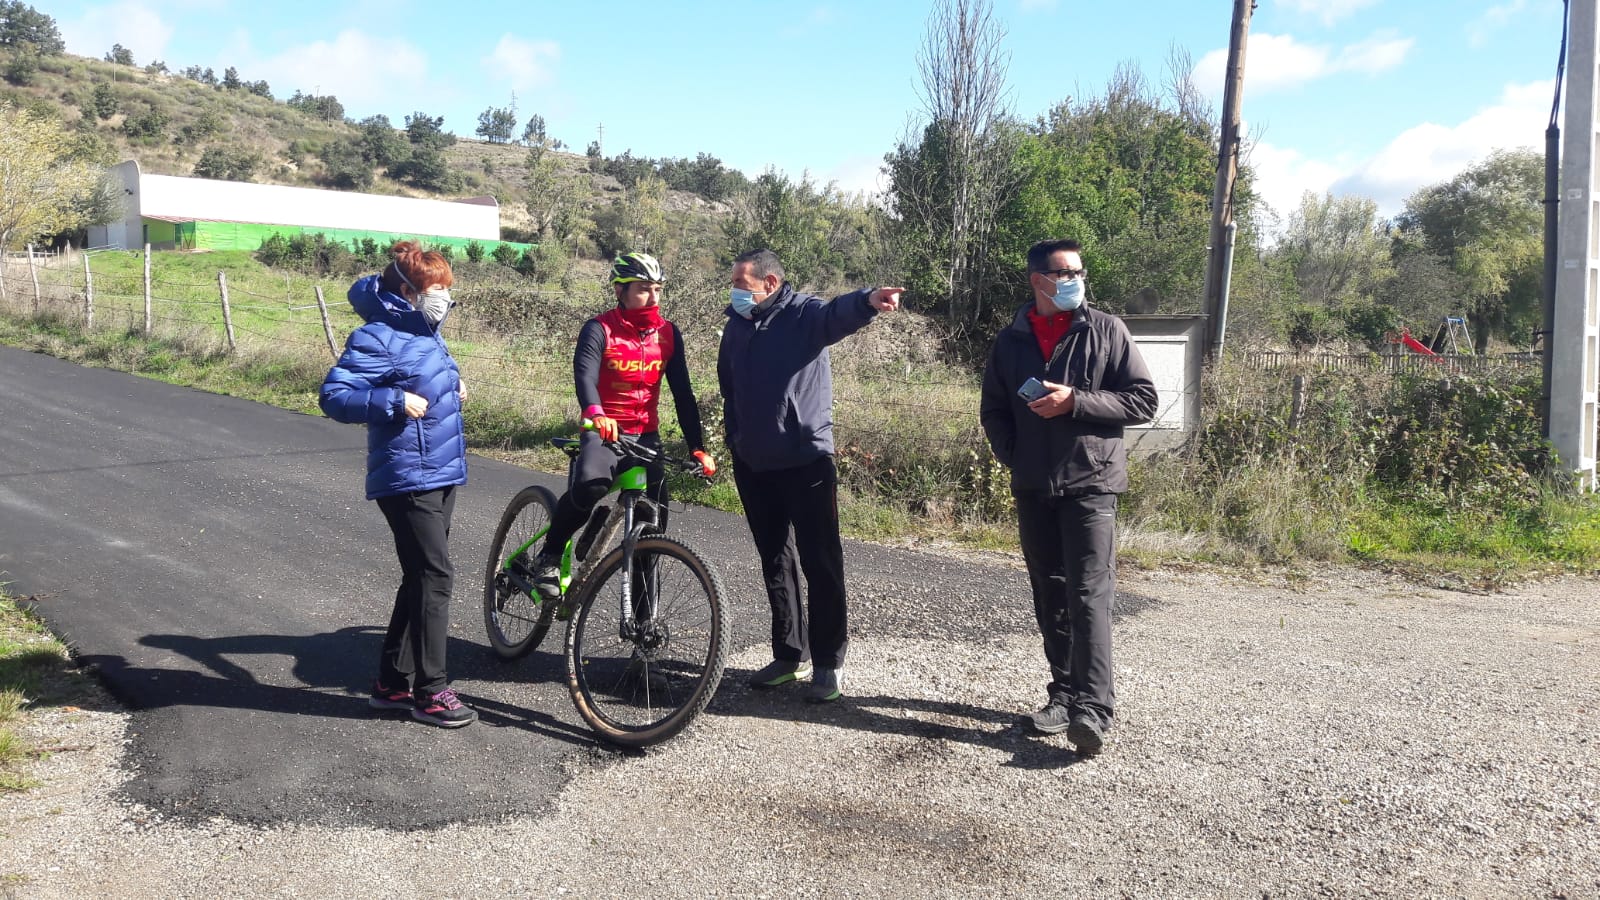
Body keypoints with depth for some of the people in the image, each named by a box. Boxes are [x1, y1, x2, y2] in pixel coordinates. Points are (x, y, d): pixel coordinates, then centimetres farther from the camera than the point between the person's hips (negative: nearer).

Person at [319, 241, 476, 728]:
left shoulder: (423, 332, 12)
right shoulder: (378, 338, -15)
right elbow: (334, 396, -20)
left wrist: (451, 386, 11)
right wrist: (396, 401, -28)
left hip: (441, 474, 10)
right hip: (409, 478, -10)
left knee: (421, 579, 13)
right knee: (435, 577, -7)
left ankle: (393, 682, 24)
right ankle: (431, 691, 3)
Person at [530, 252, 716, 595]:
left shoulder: (668, 333, 3)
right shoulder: (599, 329, -8)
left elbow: (682, 393, 2)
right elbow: (584, 374, -25)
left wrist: (698, 447, -6)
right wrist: (595, 414, -47)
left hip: (646, 435, 4)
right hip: (604, 430, -4)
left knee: (653, 522, -6)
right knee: (590, 484, -34)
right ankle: (548, 556, -9)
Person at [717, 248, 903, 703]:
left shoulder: (805, 313, -8)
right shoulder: (736, 326, 10)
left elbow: (838, 312, -32)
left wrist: (868, 299, -53)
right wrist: (734, 437, 15)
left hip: (806, 461, -6)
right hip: (753, 465, 6)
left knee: (821, 562, -1)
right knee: (774, 561, 14)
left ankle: (828, 664, 9)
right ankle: (790, 654, 26)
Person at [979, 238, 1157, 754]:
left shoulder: (1106, 330, 0)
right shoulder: (1011, 341, 9)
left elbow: (1143, 400, -3)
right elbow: (993, 411, 18)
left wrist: (1076, 402, -14)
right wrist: (1012, 457, 3)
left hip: (1090, 483, -4)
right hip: (1033, 488, 4)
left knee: (1088, 595, -12)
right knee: (1049, 596, 9)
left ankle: (1093, 708, -12)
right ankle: (1064, 693, 19)